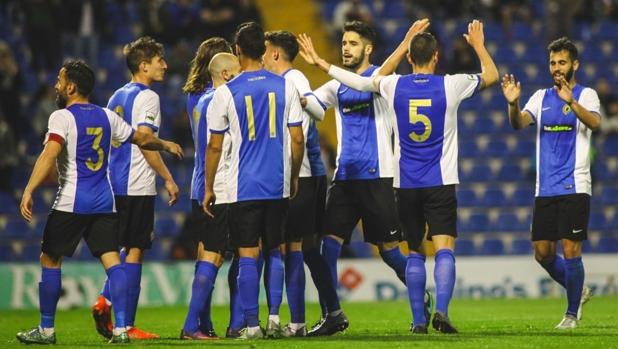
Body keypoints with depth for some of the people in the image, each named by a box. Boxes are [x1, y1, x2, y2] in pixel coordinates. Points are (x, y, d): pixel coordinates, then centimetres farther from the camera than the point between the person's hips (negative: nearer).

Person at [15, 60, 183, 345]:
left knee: (50, 260, 7)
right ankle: (120, 328, -9)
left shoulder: (62, 117, -7)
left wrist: (29, 191, -27)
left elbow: (50, 154, -21)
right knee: (112, 261, 1)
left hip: (71, 203, -5)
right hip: (104, 203, 5)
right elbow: (141, 139, 23)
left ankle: (46, 329, 9)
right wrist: (166, 145, 43)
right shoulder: (107, 116, 11)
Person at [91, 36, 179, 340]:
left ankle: (105, 301, 2)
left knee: (127, 248, 18)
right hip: (138, 185, -8)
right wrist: (168, 178, -13)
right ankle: (126, 325, -3)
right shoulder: (146, 97, -9)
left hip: (115, 184, 8)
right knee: (134, 250, -4)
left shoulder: (117, 96, 16)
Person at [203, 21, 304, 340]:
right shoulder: (285, 87, 1)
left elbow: (214, 147, 0)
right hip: (278, 185, 2)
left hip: (242, 187, -2)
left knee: (247, 255, 0)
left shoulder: (225, 93, -4)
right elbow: (297, 139, 2)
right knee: (276, 252, 11)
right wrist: (294, 177, 15)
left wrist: (208, 188, 9)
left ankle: (251, 324, -3)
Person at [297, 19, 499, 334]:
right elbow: (491, 76, 12)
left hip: (405, 183, 2)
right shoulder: (450, 85, -4)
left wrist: (319, 62, 28)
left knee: (414, 251, 12)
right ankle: (441, 310, -27)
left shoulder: (393, 86, 0)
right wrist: (478, 45, 29)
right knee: (444, 248, -8)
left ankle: (418, 319, 7)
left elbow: (359, 81, 15)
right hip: (441, 183, -2)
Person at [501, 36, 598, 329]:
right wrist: (513, 104, -27)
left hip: (574, 187, -5)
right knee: (543, 253, 6)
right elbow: (519, 123, -4)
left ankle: (572, 313, 4)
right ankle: (578, 291, 29)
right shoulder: (542, 97, 12)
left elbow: (594, 122, -23)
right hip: (545, 189, 5)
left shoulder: (586, 95, -2)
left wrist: (571, 101, -40)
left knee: (570, 249, -8)